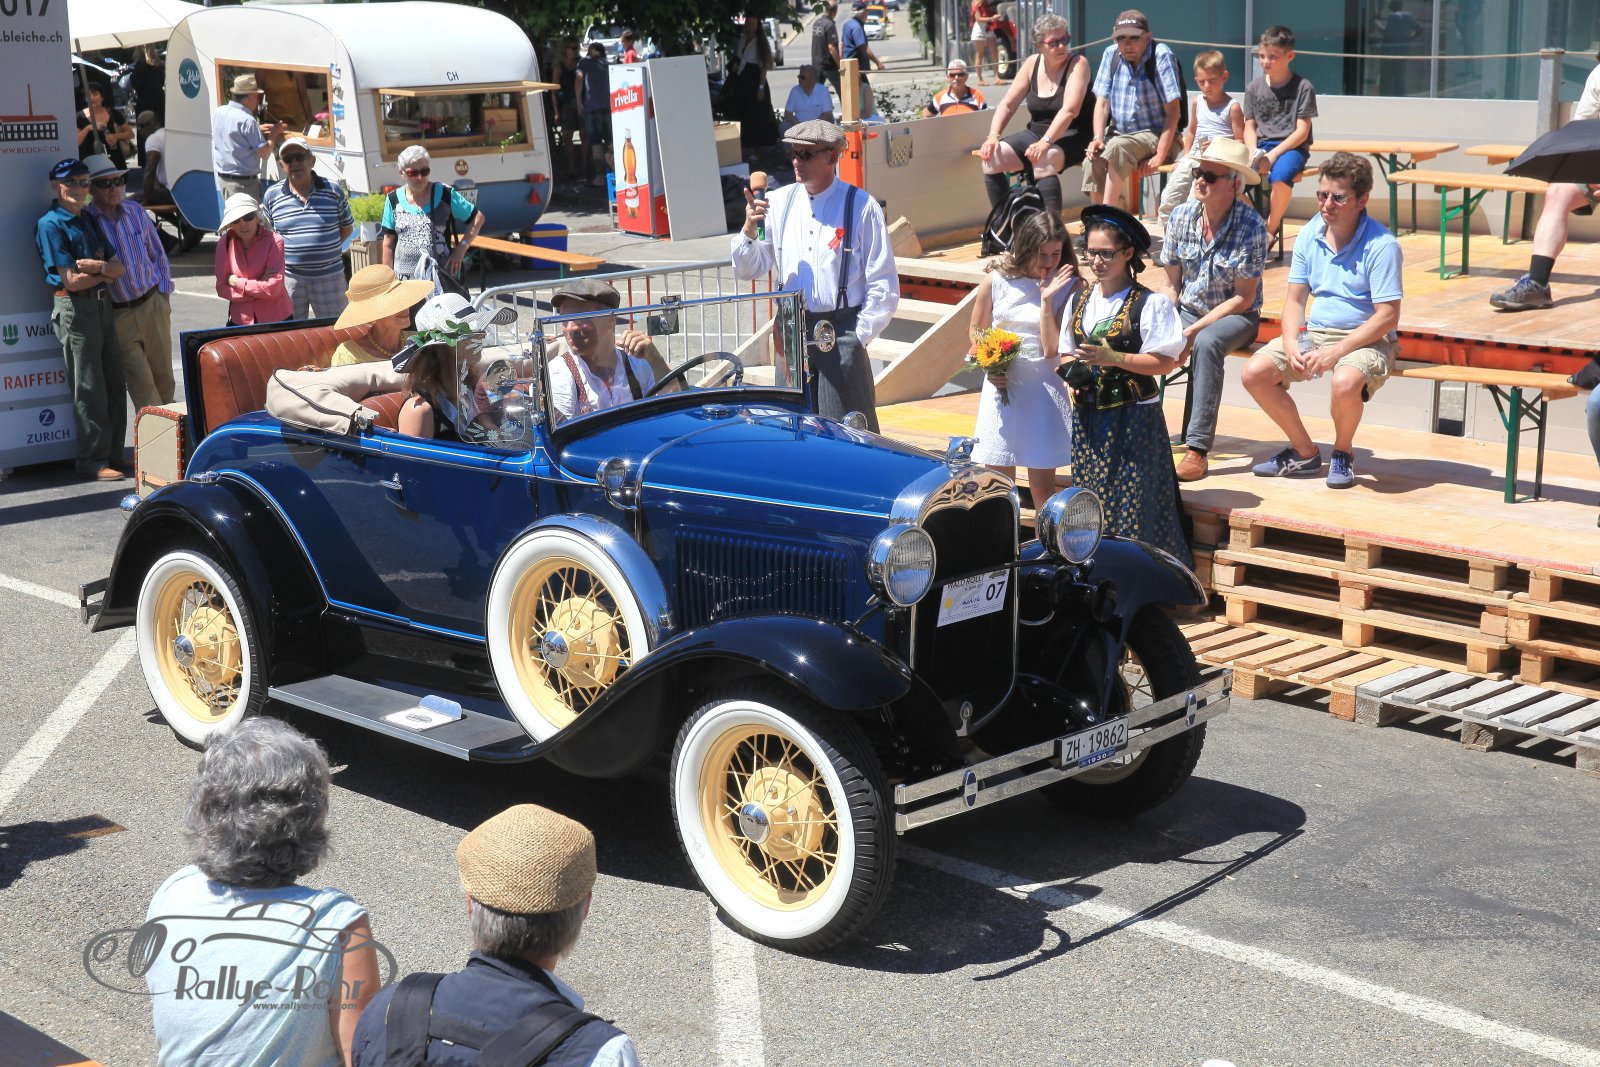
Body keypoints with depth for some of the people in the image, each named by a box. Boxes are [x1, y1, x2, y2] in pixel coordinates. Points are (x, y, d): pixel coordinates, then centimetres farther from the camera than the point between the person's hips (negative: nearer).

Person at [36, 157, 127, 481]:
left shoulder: (88, 221, 16)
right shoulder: (50, 225, -8)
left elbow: (118, 269, 10)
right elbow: (72, 281, -15)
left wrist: (98, 266, -11)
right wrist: (105, 272, -1)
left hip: (102, 305, 8)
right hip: (75, 309, -8)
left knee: (115, 384, 9)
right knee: (89, 390, -4)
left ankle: (114, 454, 18)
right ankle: (93, 462, 2)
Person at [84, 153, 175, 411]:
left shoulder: (136, 212, 5)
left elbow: (158, 255, 14)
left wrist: (163, 294, 9)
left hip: (154, 305, 4)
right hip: (119, 314, -4)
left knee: (163, 376, 9)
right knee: (142, 382, -9)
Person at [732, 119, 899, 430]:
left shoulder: (861, 207, -5)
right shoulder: (778, 202, 6)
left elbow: (884, 286, -3)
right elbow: (748, 270, 8)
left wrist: (859, 337, -7)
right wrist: (749, 229, -10)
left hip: (841, 333, -4)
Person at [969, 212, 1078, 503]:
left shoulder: (1067, 287, -5)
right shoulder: (996, 280, -1)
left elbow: (1052, 349, -12)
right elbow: (977, 331, 12)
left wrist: (1047, 298, -19)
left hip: (1044, 389, -2)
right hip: (1002, 387, 2)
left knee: (1043, 485, 1)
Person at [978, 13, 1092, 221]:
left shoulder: (1078, 64, -11)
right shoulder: (1032, 64, 5)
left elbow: (1070, 110, -23)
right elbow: (1007, 105, 5)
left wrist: (1045, 143, -34)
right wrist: (993, 136, -12)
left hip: (1071, 138, -6)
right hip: (1036, 132, 6)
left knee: (1042, 161, -37)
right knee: (991, 158, -16)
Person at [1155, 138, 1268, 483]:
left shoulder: (1251, 227, -16)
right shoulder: (1181, 217, -2)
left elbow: (1243, 298, -14)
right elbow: (1172, 284, 6)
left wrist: (1193, 331, -21)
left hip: (1234, 316, -4)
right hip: (1187, 309, 4)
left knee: (1206, 344, -38)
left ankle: (1198, 449, -36)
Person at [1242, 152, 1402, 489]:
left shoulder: (1381, 245, -15)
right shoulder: (1309, 235, 2)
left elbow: (1388, 316, -18)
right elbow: (1295, 300, 7)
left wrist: (1336, 352, -25)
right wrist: (1292, 342, -14)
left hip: (1367, 338, -6)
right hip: (1314, 333, 6)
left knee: (1345, 383, -38)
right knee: (1255, 373, -13)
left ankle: (1343, 453, -3)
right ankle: (1305, 453, 6)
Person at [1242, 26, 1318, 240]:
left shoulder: (1303, 88, -4)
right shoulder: (1254, 88, 8)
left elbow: (1302, 131, -8)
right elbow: (1249, 127, 9)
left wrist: (1273, 155, -19)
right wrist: (1254, 154, -12)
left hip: (1291, 147, -4)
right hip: (1261, 147, 4)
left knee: (1280, 175, -38)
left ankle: (1271, 228, -16)